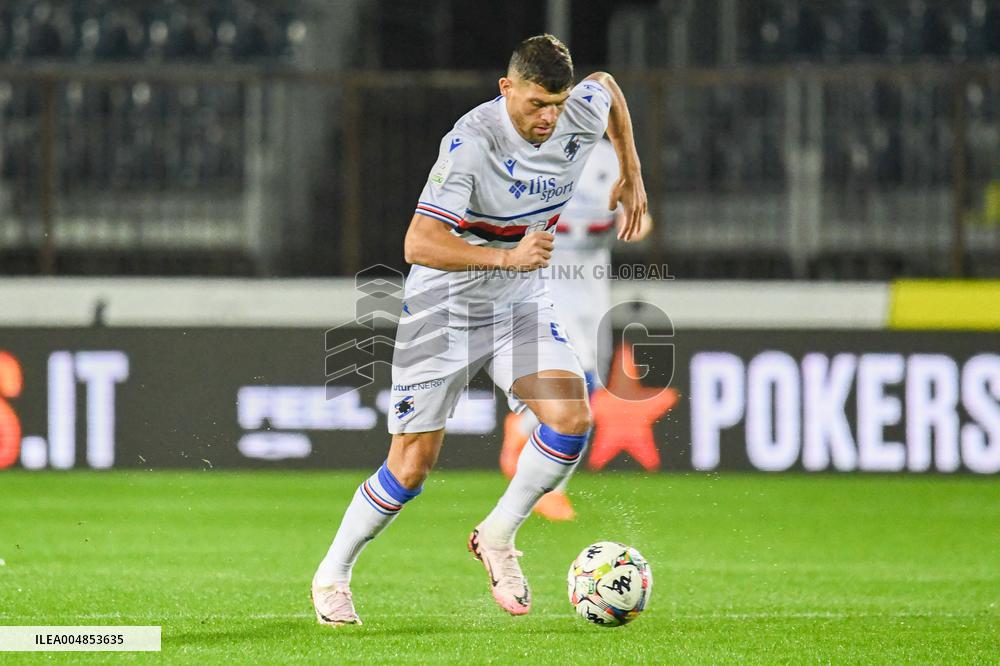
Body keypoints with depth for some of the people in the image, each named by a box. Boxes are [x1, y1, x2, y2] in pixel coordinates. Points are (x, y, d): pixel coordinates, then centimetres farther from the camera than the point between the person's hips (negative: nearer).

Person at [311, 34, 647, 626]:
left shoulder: (583, 115, -10)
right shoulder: (471, 143, -28)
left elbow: (608, 85, 18)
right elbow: (419, 245, -33)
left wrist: (632, 175, 18)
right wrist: (507, 257, -43)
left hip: (522, 301, 5)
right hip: (445, 307, -5)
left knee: (571, 416, -19)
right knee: (413, 466, -4)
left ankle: (497, 538, 4)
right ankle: (332, 577, 18)